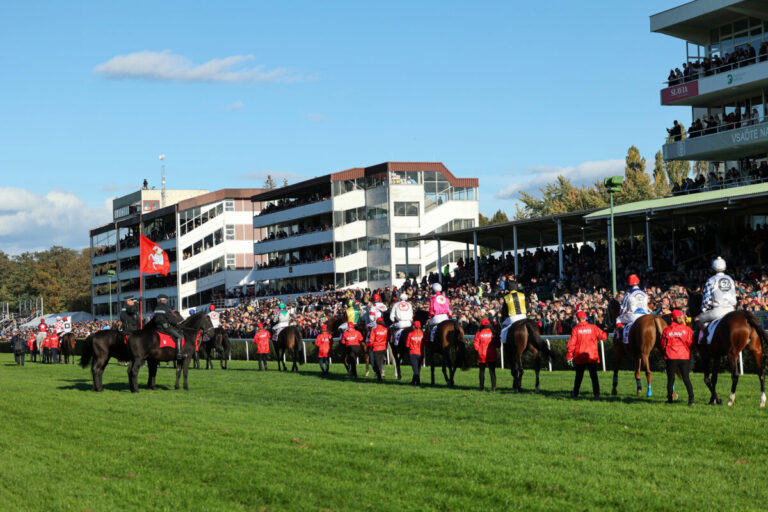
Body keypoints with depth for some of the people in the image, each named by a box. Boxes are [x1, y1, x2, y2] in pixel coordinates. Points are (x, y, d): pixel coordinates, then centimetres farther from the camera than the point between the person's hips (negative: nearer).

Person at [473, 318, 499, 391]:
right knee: (492, 371, 4)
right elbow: (498, 344, -1)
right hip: (492, 356, 0)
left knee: (482, 371, 12)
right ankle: (493, 387, -3)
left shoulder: (478, 334, -6)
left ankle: (482, 386, 14)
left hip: (482, 356, 0)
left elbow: (476, 345, -8)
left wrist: (478, 350, 10)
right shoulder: (493, 333, -4)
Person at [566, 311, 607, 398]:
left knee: (579, 376, 13)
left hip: (580, 357, 0)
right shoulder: (593, 327, -3)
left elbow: (571, 344, -6)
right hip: (592, 357, 0)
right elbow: (604, 336, 2)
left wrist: (569, 356, -1)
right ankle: (596, 393, -6)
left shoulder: (575, 329, -5)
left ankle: (575, 393, 21)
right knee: (594, 375, 3)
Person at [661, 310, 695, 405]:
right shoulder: (687, 329, -5)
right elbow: (691, 344, 0)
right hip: (685, 357, 0)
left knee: (670, 378, 11)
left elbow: (663, 345, 3)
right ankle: (691, 397, -12)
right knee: (686, 378, 2)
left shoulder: (667, 330, -4)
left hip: (671, 358, 0)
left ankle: (670, 398, 16)